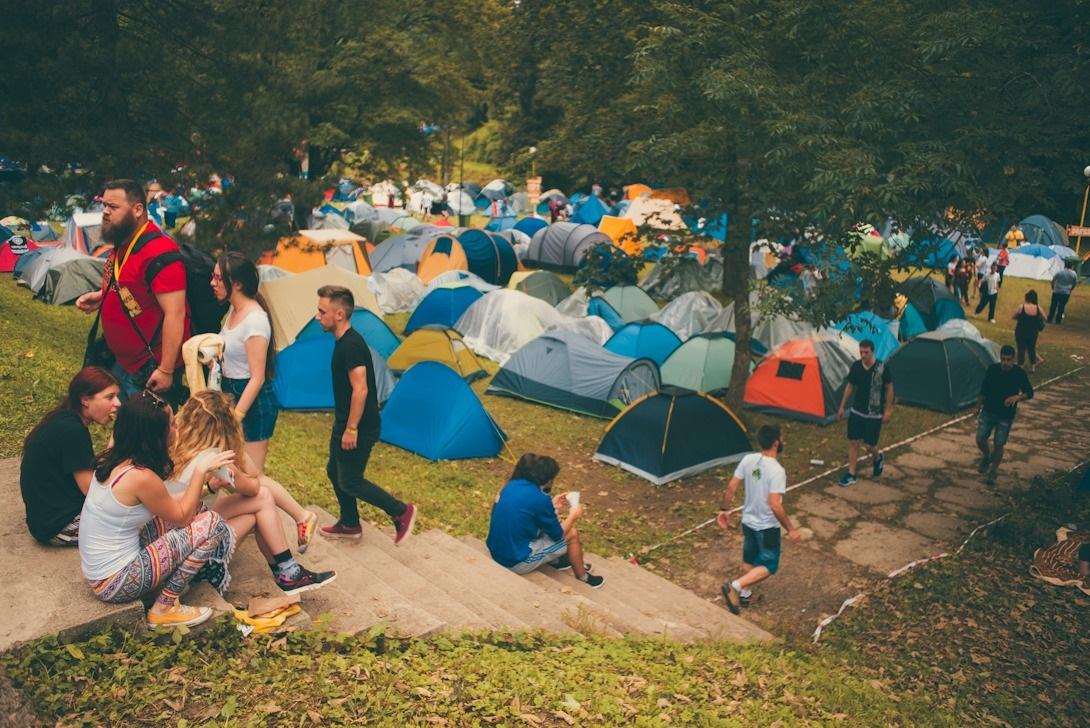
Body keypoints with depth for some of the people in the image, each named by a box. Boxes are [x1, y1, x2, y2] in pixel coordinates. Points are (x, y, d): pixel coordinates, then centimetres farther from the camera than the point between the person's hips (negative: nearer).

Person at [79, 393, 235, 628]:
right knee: (213, 524, -11)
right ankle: (165, 609, 0)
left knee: (193, 508, 12)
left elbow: (169, 504, 11)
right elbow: (182, 517, -10)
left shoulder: (113, 459, 0)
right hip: (116, 584, -9)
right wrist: (200, 470, -8)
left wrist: (202, 479, 9)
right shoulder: (141, 477, -25)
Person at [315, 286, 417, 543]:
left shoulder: (351, 345, -23)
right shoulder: (344, 342, 8)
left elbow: (360, 389, -27)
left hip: (360, 428, -10)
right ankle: (349, 524, 33)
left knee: (349, 481, -2)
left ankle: (401, 512, 7)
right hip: (345, 423, 10)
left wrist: (351, 429, -22)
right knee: (334, 472, 19)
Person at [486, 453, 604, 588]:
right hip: (516, 562, -8)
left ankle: (554, 560, 35)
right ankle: (582, 577, 26)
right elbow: (559, 535, -7)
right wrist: (573, 515, 9)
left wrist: (551, 505, 18)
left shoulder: (510, 485, -2)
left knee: (549, 523, 20)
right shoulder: (539, 499, -22)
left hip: (496, 553, 8)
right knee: (572, 534, 6)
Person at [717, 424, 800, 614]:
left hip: (748, 521, 7)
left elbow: (731, 487, -3)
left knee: (749, 560, 25)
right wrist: (791, 529, -18)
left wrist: (725, 510, 11)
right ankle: (735, 586, -4)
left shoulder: (748, 460, -8)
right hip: (767, 527, -6)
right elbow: (775, 505, -30)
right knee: (769, 566, 10)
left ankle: (744, 593, 37)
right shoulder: (777, 471, -27)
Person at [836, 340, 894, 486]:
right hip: (856, 411, 4)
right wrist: (842, 406, 9)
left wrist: (888, 410, -6)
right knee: (853, 442, 4)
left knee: (870, 445, 0)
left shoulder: (883, 367, -15)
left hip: (874, 414, -3)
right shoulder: (855, 366, -4)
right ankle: (851, 474, 13)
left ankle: (878, 458, 35)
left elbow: (889, 389, -6)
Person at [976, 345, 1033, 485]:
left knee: (998, 445, 3)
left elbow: (1030, 393, -4)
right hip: (988, 411, 2)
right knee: (980, 439, -6)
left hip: (1006, 415, -2)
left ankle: (993, 472, 21)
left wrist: (1017, 397, -25)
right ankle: (986, 457, 27)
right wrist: (978, 407, 10)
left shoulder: (1019, 373, -12)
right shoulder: (992, 369, -7)